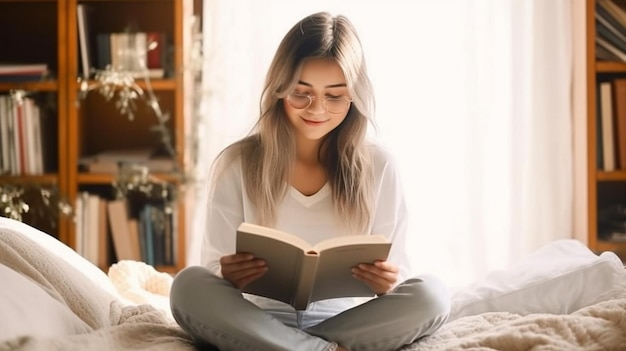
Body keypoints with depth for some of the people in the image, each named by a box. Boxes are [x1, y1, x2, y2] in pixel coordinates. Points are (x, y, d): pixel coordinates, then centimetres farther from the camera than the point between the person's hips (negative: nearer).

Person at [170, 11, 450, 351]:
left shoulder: (377, 166, 0)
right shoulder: (236, 163, -2)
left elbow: (397, 272, 3)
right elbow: (216, 267, -1)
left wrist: (387, 282, -22)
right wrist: (228, 275, -26)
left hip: (345, 322, 1)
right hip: (257, 322, 0)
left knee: (430, 294, -26)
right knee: (189, 286, -29)